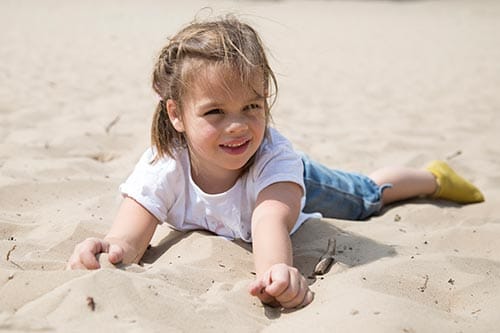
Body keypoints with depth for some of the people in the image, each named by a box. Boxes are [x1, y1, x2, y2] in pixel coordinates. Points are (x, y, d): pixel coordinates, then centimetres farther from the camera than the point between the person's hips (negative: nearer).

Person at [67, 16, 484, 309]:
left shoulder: (273, 155, -48)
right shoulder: (163, 167, -42)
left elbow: (272, 218, -64)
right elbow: (133, 227, -52)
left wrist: (275, 270, -87)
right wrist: (114, 249, -77)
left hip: (289, 186, -1)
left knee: (368, 195, 25)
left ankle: (435, 177, 54)